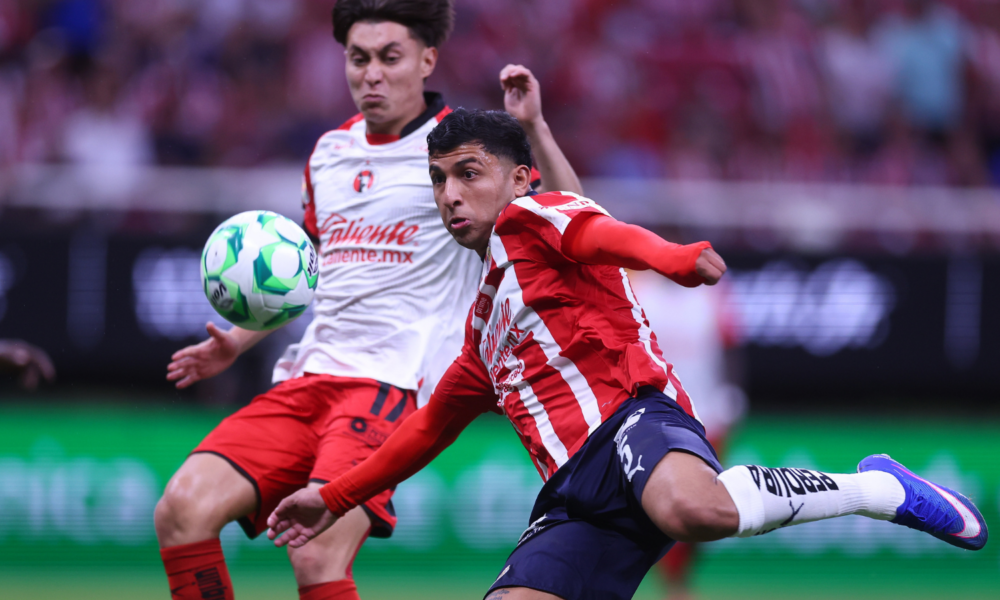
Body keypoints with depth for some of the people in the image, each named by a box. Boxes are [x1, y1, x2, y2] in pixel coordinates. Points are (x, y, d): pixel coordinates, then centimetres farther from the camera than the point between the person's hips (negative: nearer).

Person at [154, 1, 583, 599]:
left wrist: (534, 128, -21)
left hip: (394, 386, -6)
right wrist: (238, 342, 23)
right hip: (308, 379, 6)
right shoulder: (330, 152, 17)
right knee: (183, 509, -12)